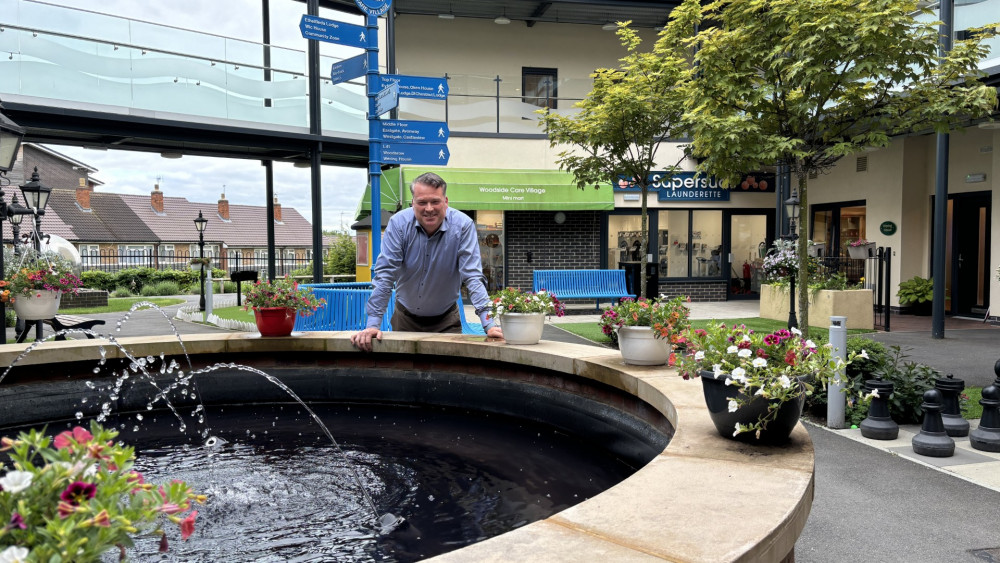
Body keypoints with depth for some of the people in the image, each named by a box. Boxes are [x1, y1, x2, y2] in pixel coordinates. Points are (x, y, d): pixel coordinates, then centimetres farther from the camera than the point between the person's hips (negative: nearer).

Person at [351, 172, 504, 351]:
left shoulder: (463, 226, -18)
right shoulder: (399, 224, -16)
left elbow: (473, 276, -21)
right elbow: (385, 274, -17)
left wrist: (489, 323, -31)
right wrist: (373, 324, -24)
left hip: (446, 320, -1)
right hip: (405, 318, 1)